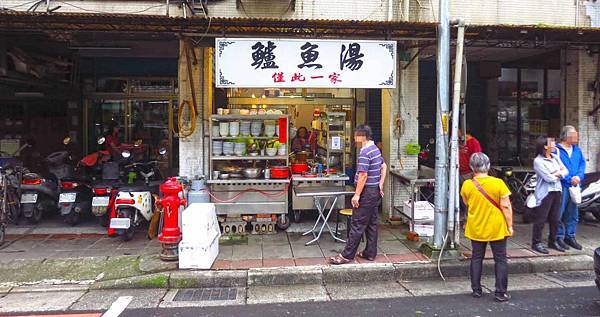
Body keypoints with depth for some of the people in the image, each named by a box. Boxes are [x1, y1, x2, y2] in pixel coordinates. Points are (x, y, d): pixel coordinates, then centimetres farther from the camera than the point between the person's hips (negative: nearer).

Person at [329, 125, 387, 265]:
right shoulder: (375, 149, 11)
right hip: (375, 192, 10)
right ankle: (370, 253, 21)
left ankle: (347, 255, 1)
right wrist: (380, 185, 18)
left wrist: (357, 195, -19)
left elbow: (363, 175, -23)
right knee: (372, 223, 14)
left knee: (357, 225, -5)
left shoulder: (365, 152, -20)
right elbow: (384, 167, 20)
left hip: (367, 192, -10)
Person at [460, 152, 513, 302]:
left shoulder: (467, 185, -9)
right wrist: (510, 226, -2)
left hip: (476, 229, 2)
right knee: (500, 259, 11)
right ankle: (501, 293, 14)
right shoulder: (498, 183, -15)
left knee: (476, 258, 14)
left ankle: (476, 290, 20)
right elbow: (506, 207, -11)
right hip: (496, 229, -2)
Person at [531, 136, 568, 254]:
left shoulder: (555, 158, 11)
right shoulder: (538, 161, -12)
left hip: (557, 191, 7)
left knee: (555, 219, 13)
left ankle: (552, 241, 26)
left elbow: (565, 171, 8)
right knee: (541, 219, -3)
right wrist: (558, 174, 0)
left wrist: (557, 174, -10)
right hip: (545, 193, -7)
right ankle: (536, 243, 6)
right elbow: (548, 178, -16)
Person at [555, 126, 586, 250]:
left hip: (575, 186, 7)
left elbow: (582, 164, 9)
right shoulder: (556, 150, -9)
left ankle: (570, 237, 23)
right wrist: (569, 179, -16)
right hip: (561, 185, -7)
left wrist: (579, 176, -9)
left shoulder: (577, 150, 13)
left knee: (573, 214, 13)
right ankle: (559, 237, 7)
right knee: (559, 213, -2)